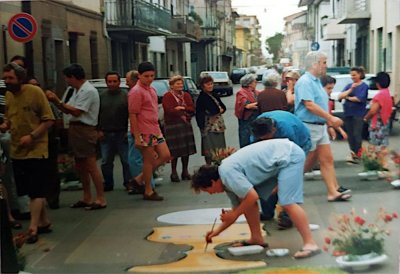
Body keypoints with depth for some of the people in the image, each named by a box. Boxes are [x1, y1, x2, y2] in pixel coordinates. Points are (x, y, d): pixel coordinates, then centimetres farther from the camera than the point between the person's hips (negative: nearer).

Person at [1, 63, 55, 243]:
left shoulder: (35, 92, -10)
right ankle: (44, 222, 26)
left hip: (36, 150, -6)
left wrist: (32, 136, -21)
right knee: (32, 190, 13)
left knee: (36, 191, -4)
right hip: (17, 151, 6)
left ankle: (33, 228, -1)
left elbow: (49, 120, -11)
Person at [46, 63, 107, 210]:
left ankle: (101, 199, -4)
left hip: (84, 130, -10)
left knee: (91, 165, -8)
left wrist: (58, 101, -12)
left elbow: (76, 111, -18)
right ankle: (87, 198, 22)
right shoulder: (77, 91, 18)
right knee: (80, 165, 14)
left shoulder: (88, 91, -13)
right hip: (75, 129, 10)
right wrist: (55, 100, 3)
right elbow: (67, 110, 15)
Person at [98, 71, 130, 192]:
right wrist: (99, 130, 4)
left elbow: (131, 115, -2)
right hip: (105, 134, 3)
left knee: (126, 160, 0)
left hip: (122, 134, -3)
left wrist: (128, 131, -8)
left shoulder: (126, 96, -1)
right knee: (106, 162, 7)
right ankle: (108, 184, 17)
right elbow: (97, 115, 13)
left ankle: (128, 183, 9)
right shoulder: (102, 96, 10)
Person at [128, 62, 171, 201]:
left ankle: (139, 179, 17)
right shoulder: (136, 92, -13)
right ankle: (148, 191, 14)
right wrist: (137, 136, -19)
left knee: (165, 155, 9)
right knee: (149, 160, -1)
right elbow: (132, 115, -16)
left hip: (155, 129, 9)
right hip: (144, 132, -9)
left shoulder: (151, 89, 14)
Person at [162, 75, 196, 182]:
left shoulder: (186, 95, 14)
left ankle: (185, 171, 17)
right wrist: (183, 115, -10)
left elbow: (192, 109, 4)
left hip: (186, 124, 5)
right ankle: (174, 172, 5)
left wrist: (182, 108, -11)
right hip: (172, 125, -5)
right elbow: (169, 110, -14)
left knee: (186, 149, 6)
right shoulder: (167, 96, -3)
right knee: (175, 151, -6)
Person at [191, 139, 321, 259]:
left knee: (288, 203, -22)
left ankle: (310, 244, -19)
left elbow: (252, 196, -24)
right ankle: (257, 238, 14)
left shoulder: (227, 172, -22)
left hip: (289, 155, -10)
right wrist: (217, 231, 19)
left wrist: (234, 215, -10)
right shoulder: (227, 179, 8)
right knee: (246, 201, 8)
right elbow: (238, 206, 18)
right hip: (279, 160, 10)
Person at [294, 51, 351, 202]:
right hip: (308, 127, -9)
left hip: (320, 126, 9)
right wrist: (331, 118, -23)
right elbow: (309, 105, -24)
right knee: (307, 162, 0)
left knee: (327, 159, 4)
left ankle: (333, 191, 4)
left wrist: (329, 123, 19)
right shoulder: (305, 82, -15)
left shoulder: (316, 81, 16)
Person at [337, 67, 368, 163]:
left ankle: (356, 155, -4)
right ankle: (353, 154, 12)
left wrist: (347, 97, -1)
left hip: (358, 114, -5)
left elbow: (359, 98, -15)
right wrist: (350, 90, -12)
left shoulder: (364, 86, -2)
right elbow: (339, 97, 0)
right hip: (348, 113, 5)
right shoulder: (349, 86, 12)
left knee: (357, 134, -8)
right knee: (350, 135, 6)